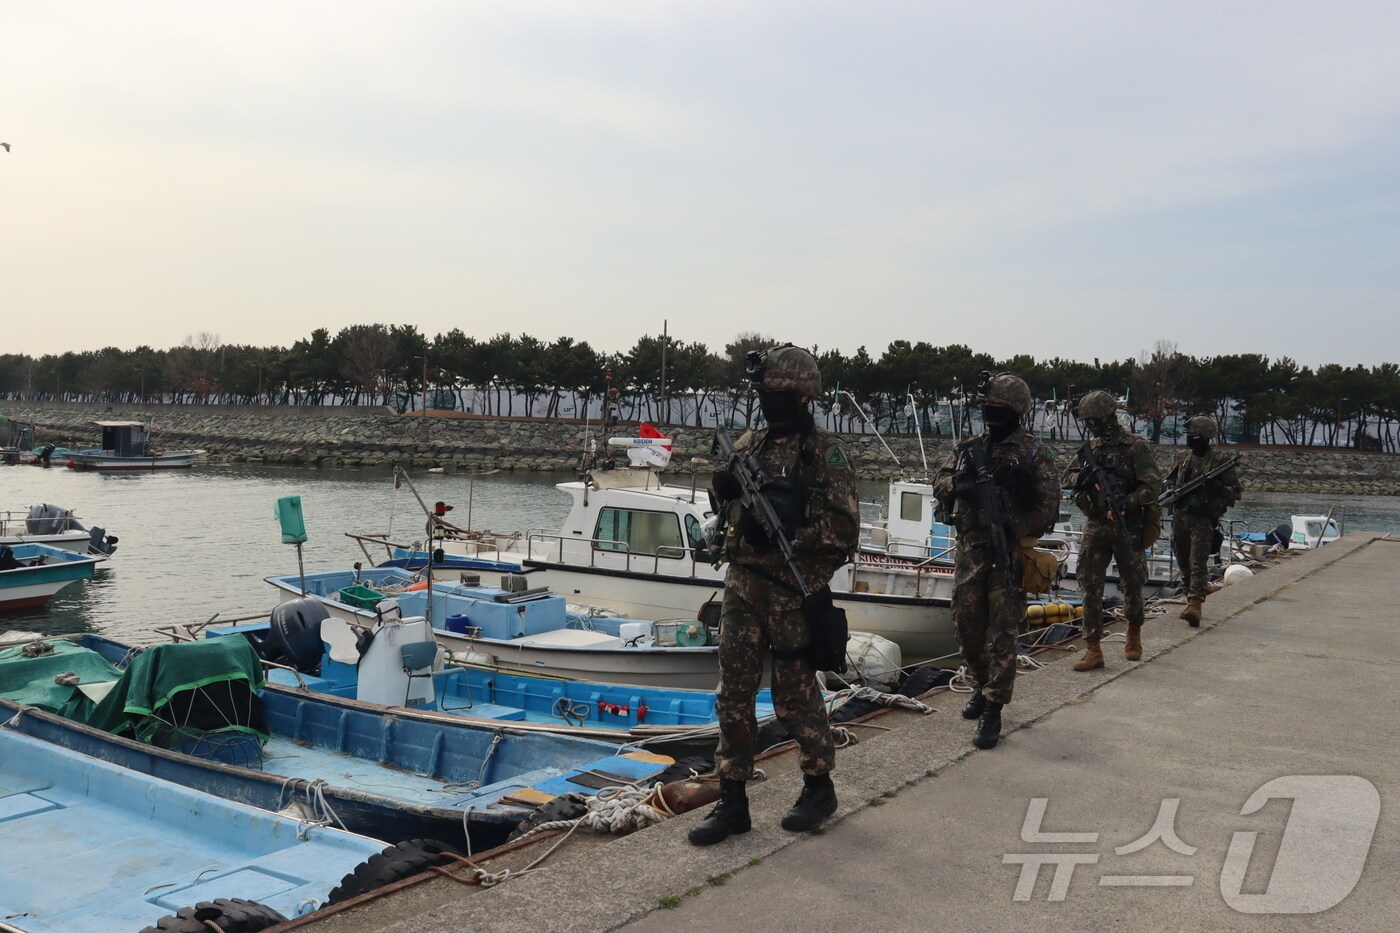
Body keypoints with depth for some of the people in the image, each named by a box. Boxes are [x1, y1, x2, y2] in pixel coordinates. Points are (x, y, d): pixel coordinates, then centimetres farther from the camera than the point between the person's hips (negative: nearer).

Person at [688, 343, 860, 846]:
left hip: (794, 588, -6)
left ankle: (819, 786, 27)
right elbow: (727, 507, 19)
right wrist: (725, 488, -4)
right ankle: (732, 801, 15)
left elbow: (842, 526, -13)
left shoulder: (825, 451, -7)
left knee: (795, 695, 5)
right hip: (743, 580, 6)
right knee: (733, 694, 6)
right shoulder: (749, 443, 11)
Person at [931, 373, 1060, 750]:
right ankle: (983, 687, 35)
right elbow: (940, 482, 7)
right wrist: (959, 484, -16)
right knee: (967, 627, 13)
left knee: (1004, 634, -3)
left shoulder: (1033, 453, -3)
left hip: (1009, 554, -5)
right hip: (970, 552, 5)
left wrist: (1014, 530, -18)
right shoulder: (968, 448, 11)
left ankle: (992, 710, 2)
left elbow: (1048, 507, -7)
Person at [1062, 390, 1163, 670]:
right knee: (1090, 586, -4)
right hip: (1096, 526, 4)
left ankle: (1134, 636, 36)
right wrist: (1083, 477, -11)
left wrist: (1126, 503, -27)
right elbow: (1067, 478, 11)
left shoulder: (1136, 447, -9)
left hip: (1127, 526, -4)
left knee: (1132, 585, 12)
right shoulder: (1090, 447, 8)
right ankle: (1093, 650, -2)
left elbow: (1152, 485, -15)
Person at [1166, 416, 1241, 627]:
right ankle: (1191, 598, 24)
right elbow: (1169, 481, 23)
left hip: (1203, 520, -6)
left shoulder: (1219, 460, -5)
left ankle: (1195, 605, -19)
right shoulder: (1183, 458, 11)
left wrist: (1218, 488, -22)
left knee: (1197, 564, -14)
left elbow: (1236, 492, -3)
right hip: (1180, 516, 6)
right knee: (1184, 563, 12)